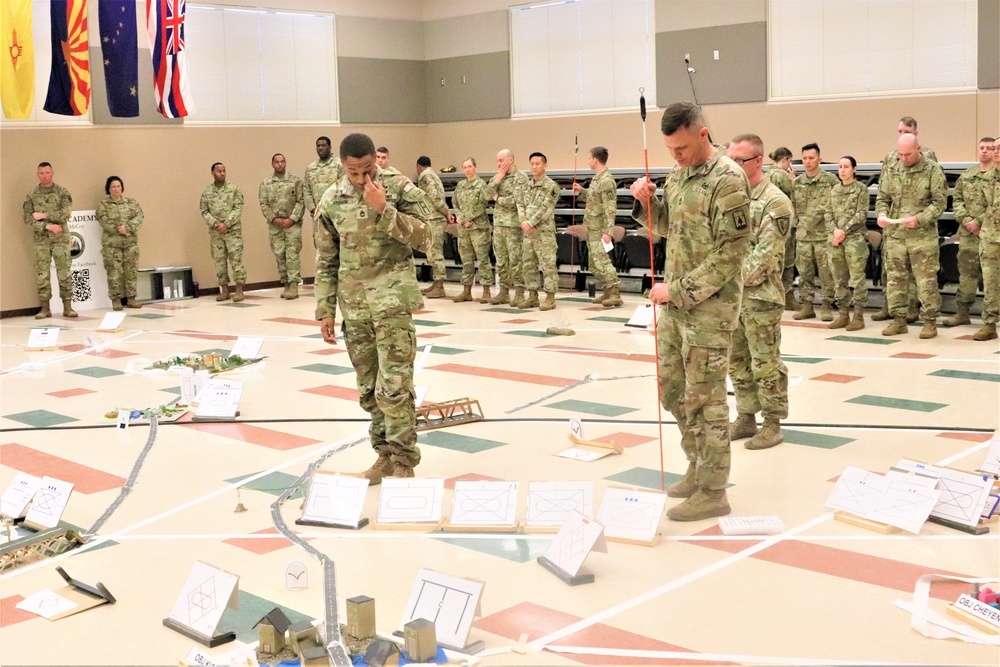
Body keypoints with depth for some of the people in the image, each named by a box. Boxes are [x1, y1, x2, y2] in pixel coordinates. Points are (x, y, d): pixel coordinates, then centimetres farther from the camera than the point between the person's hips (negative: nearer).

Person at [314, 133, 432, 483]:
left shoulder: (400, 188, -4)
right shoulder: (332, 201, 5)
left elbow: (422, 237, -12)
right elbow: (326, 261, 10)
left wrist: (383, 208, -21)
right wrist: (325, 310, 7)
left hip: (392, 298, -4)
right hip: (353, 305, 4)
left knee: (393, 386, -9)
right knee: (369, 389, 10)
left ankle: (403, 460, 3)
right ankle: (384, 453, 23)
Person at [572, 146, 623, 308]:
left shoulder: (606, 180, -17)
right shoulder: (597, 178, 12)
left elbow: (610, 208, -22)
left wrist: (607, 232, -26)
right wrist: (581, 191, 16)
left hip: (599, 229, -10)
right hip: (591, 228, 10)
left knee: (601, 260, -12)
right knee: (594, 262, 13)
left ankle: (614, 294, -10)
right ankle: (607, 292, 19)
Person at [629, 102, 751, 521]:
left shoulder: (727, 180, -15)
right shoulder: (677, 174, 10)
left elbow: (730, 253, -19)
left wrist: (680, 290, -17)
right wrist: (646, 202, 1)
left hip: (709, 306, -8)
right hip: (674, 302, 8)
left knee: (704, 399, -1)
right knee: (671, 386, 15)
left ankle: (712, 492, 11)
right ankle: (699, 466, 33)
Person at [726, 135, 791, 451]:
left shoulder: (775, 202, -12)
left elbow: (764, 254, -16)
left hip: (760, 296, -7)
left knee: (766, 364, 1)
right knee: (737, 361, 14)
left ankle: (773, 424, 12)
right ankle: (745, 418, 26)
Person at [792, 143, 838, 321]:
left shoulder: (831, 180, -2)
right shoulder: (796, 182, 11)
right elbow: (792, 206, 15)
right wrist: (797, 223, 5)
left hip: (824, 234, -4)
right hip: (803, 235, 4)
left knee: (826, 272, -1)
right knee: (804, 272, 7)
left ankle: (826, 306, 7)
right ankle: (806, 305, 14)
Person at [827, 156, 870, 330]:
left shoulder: (861, 189, -2)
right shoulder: (834, 190, 14)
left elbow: (861, 215, -8)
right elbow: (830, 214, 12)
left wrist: (844, 231, -13)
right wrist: (835, 231, -5)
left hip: (855, 238, -6)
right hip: (836, 238, 6)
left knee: (857, 277, -5)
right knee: (839, 278, 8)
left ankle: (859, 317, -1)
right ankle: (843, 315, 15)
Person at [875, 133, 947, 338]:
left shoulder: (933, 171, -3)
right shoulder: (890, 171, 9)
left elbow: (940, 202, -6)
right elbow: (882, 198, 14)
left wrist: (919, 218, -19)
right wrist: (881, 214, -7)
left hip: (923, 235, -4)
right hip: (895, 235, 4)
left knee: (926, 280, -2)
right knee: (895, 278, 8)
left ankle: (930, 322, 7)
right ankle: (898, 320, 18)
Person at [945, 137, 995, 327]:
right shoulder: (966, 176, 14)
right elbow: (957, 200, 11)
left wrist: (978, 221, -15)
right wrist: (966, 220, -5)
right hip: (967, 233, 5)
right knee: (967, 271, 8)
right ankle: (962, 312, 14)